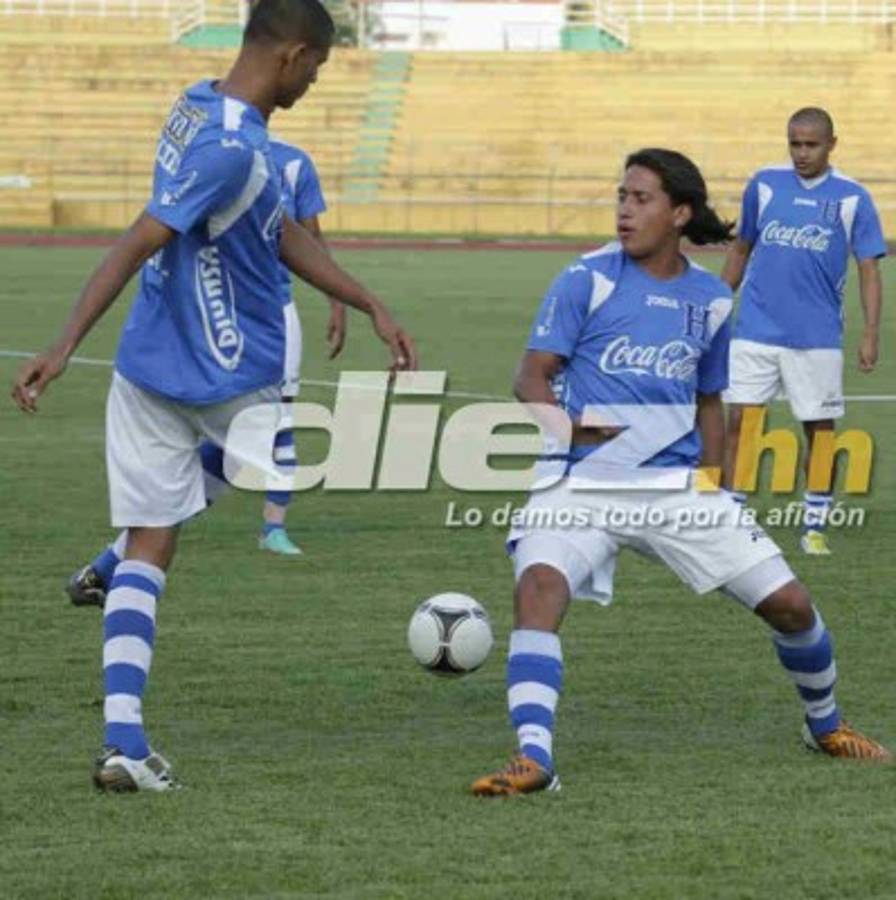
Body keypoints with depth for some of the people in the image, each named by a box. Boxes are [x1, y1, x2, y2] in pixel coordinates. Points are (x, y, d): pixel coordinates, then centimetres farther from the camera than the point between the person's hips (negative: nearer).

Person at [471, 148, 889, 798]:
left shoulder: (711, 299, 8)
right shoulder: (588, 280, -3)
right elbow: (532, 378, -6)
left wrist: (712, 486, 13)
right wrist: (570, 426, -25)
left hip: (678, 483, 3)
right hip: (585, 482, -3)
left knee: (789, 603, 1)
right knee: (540, 586, -32)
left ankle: (827, 725, 30)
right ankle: (534, 758, -36)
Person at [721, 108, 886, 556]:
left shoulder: (852, 198, 0)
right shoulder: (764, 184, 5)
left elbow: (869, 268, -1)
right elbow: (741, 249, 15)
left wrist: (871, 332, -10)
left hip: (817, 338, -1)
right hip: (755, 330, 1)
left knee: (820, 430, 4)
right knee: (738, 421, -4)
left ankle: (815, 526, 15)